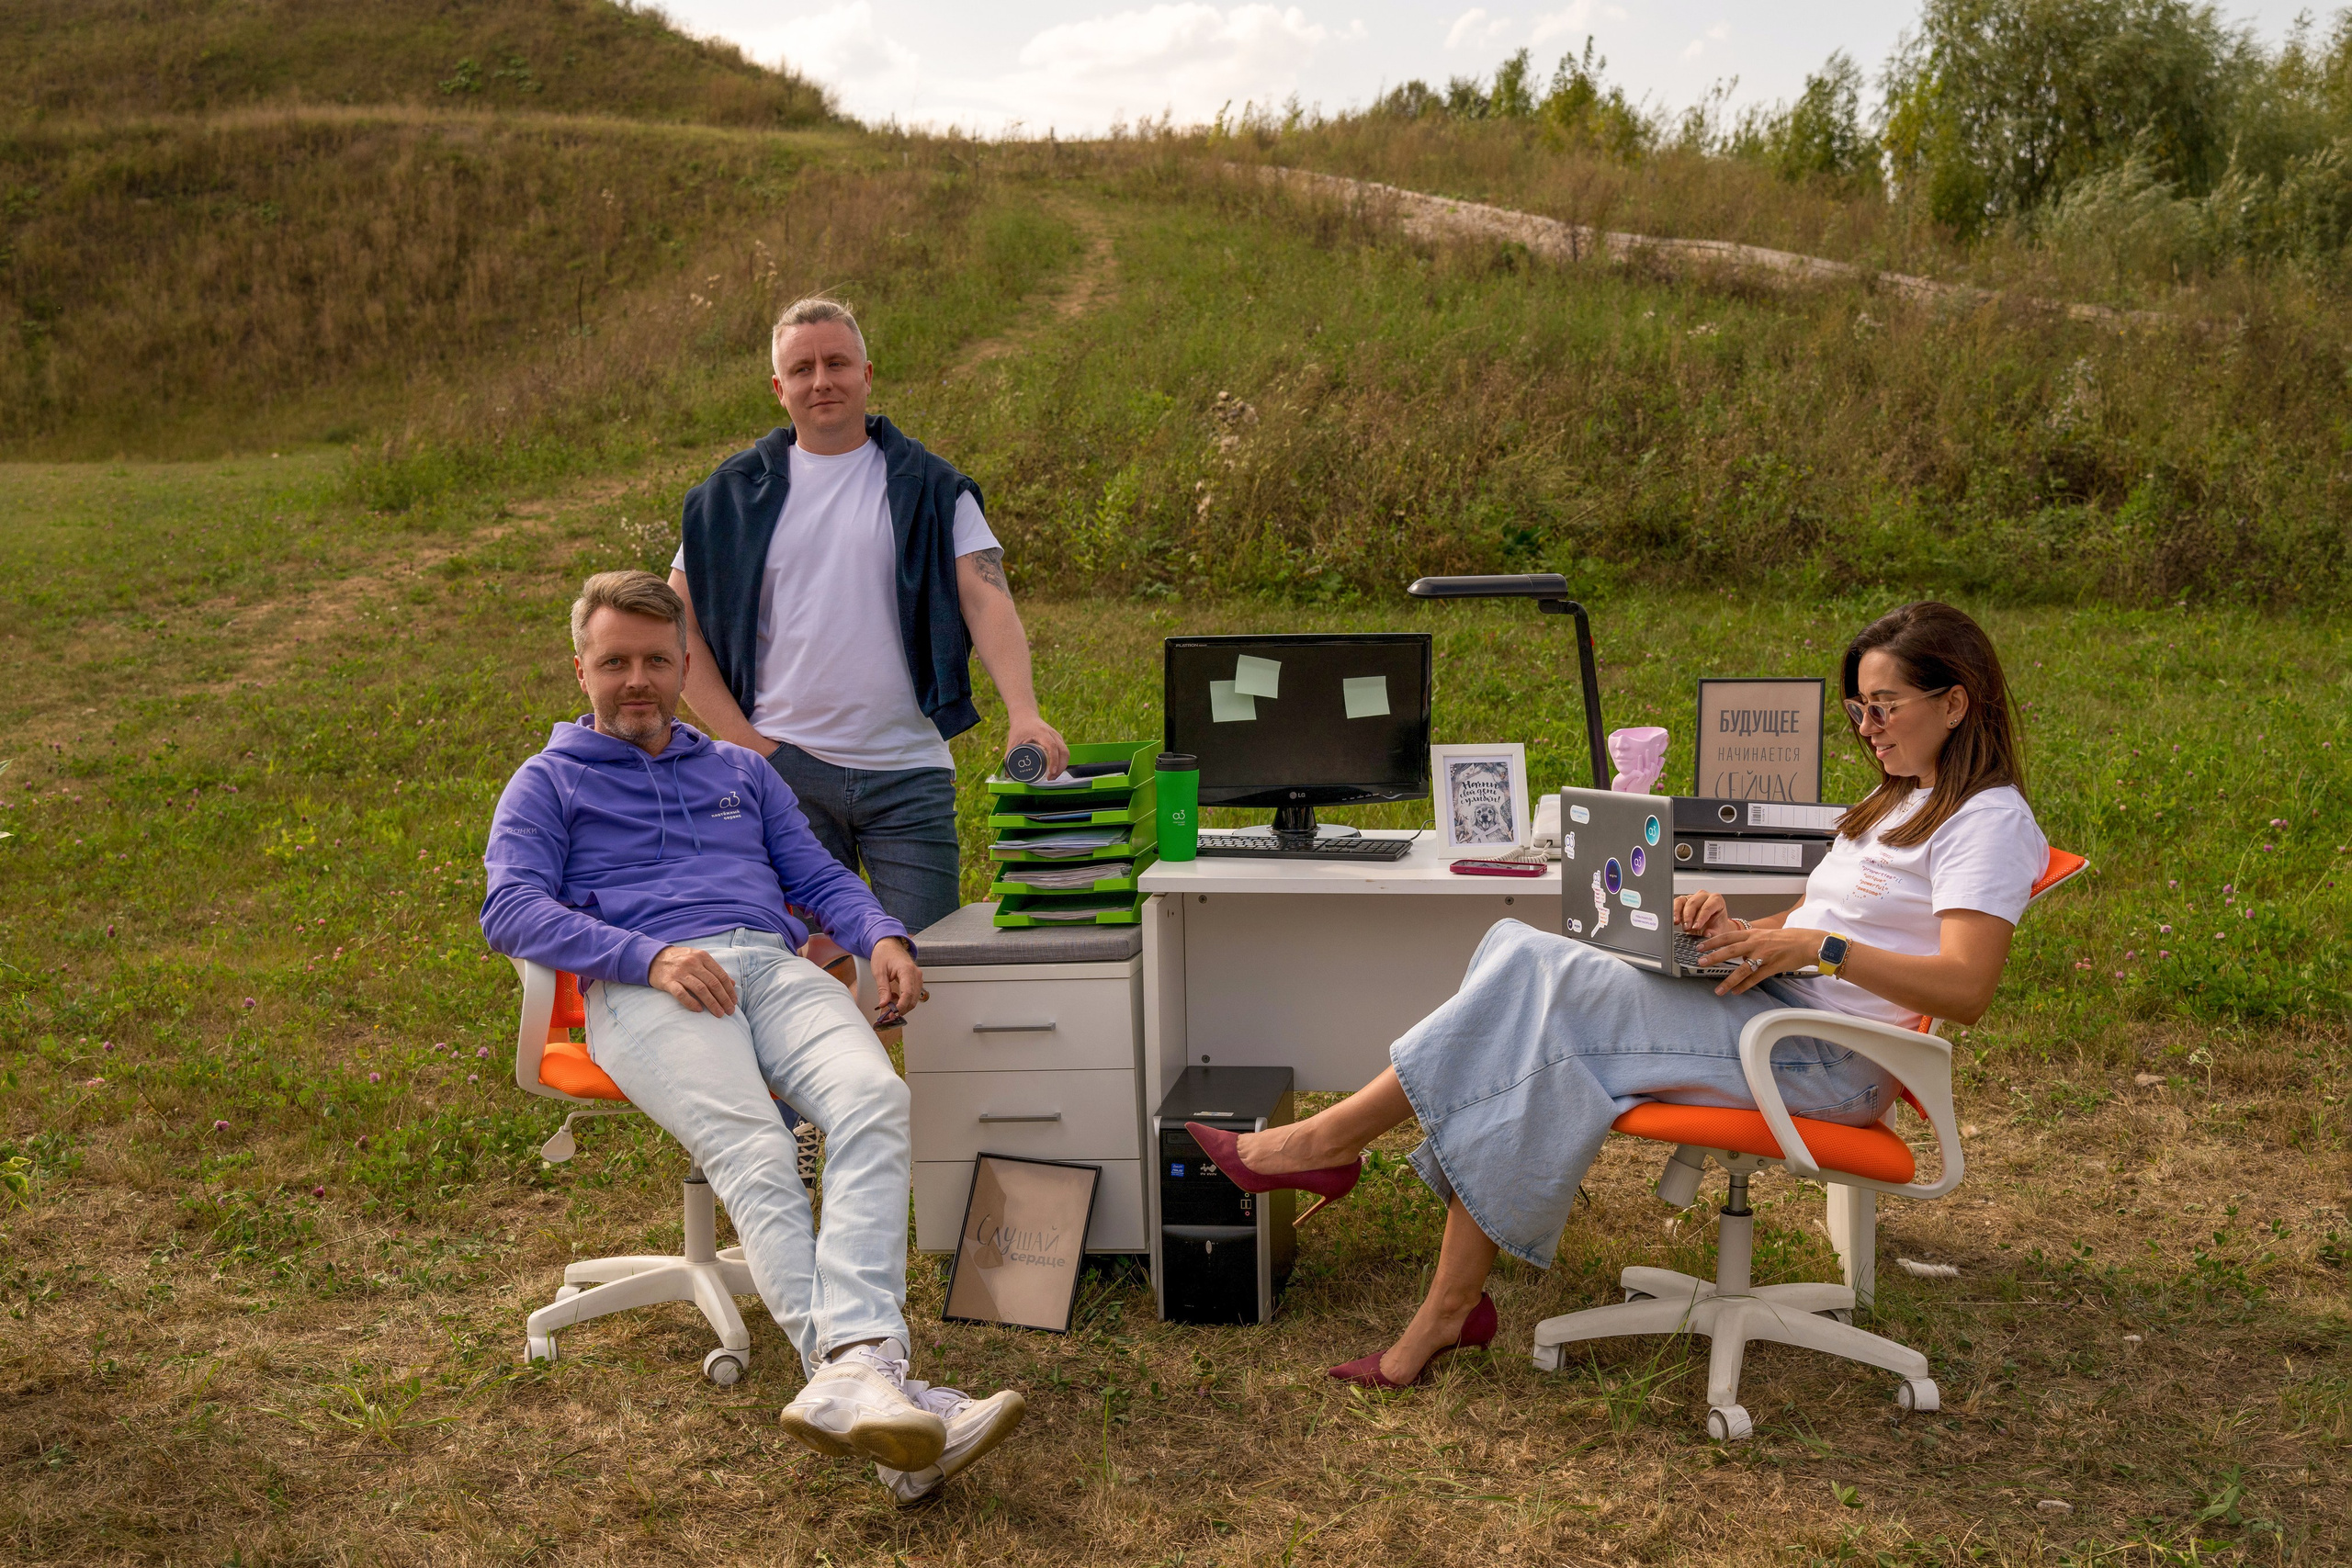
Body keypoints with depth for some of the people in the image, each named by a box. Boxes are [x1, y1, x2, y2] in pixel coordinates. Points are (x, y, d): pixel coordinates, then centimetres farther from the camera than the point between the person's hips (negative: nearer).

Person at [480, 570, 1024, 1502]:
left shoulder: (740, 770, 36)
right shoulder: (548, 782, 23)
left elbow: (818, 875, 26)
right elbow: (510, 909, 5)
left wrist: (883, 938, 2)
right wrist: (647, 955, -12)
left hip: (773, 964, 3)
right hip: (642, 990, -3)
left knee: (874, 1097, -32)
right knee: (754, 1152, -33)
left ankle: (853, 1374, -48)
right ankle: (871, 1382, -48)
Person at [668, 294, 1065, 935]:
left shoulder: (929, 487, 6)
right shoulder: (734, 495, 9)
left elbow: (987, 600, -5)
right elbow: (678, 625, 9)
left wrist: (1023, 713, -22)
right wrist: (741, 740, -2)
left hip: (908, 770, 0)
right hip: (786, 769, 1)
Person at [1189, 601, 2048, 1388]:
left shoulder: (1988, 820, -6)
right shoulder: (1899, 801, 24)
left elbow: (1966, 989, -19)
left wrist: (1818, 947, -27)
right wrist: (1736, 927, 1)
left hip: (1828, 1058, -9)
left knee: (1544, 989, -22)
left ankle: (1331, 1139, -14)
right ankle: (1450, 1306, -16)